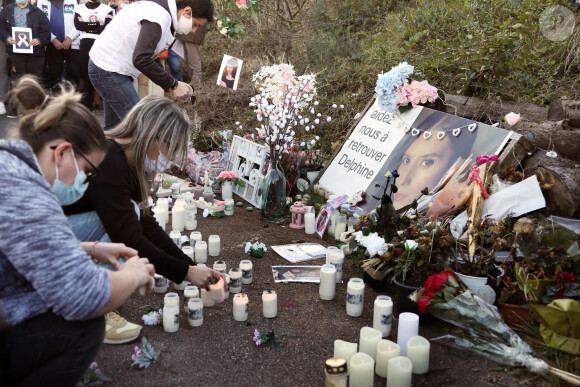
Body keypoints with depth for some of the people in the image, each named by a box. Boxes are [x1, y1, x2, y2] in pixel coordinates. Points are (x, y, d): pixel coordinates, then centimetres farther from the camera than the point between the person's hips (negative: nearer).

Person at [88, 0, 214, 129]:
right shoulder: (160, 16, -22)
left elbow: (148, 55, 15)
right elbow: (141, 59, -31)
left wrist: (170, 86, 4)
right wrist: (173, 85, -22)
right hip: (109, 69, -11)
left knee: (114, 126, 18)